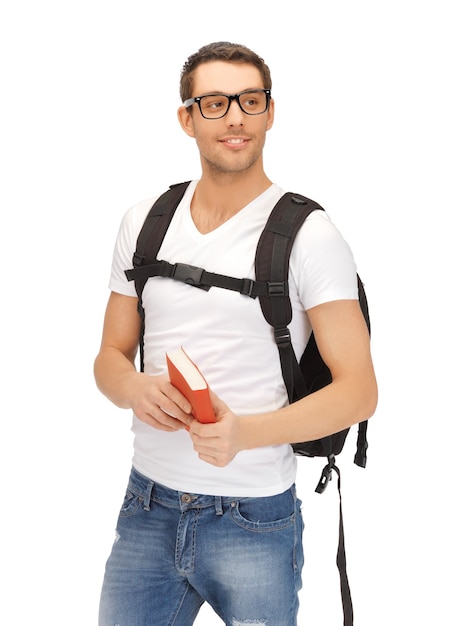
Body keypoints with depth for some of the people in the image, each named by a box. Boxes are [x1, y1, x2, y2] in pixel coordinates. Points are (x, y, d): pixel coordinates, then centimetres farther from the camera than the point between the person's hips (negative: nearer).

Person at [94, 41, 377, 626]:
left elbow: (358, 390, -11)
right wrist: (138, 390, -13)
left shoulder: (308, 234, -8)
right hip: (146, 509, 4)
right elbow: (111, 357, 11)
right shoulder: (144, 224, 6)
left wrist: (245, 431, -27)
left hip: (255, 521, -3)